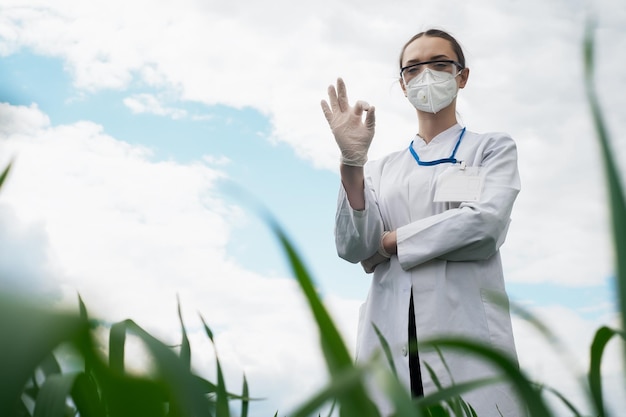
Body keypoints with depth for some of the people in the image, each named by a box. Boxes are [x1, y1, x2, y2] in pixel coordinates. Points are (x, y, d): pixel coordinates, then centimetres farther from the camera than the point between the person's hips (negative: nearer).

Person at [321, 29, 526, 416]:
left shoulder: (493, 148, 12)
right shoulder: (382, 169, 18)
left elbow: (485, 224, -7)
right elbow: (354, 249, 2)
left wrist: (392, 240, -2)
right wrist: (352, 161, -8)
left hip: (466, 329, -2)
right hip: (390, 339, 2)